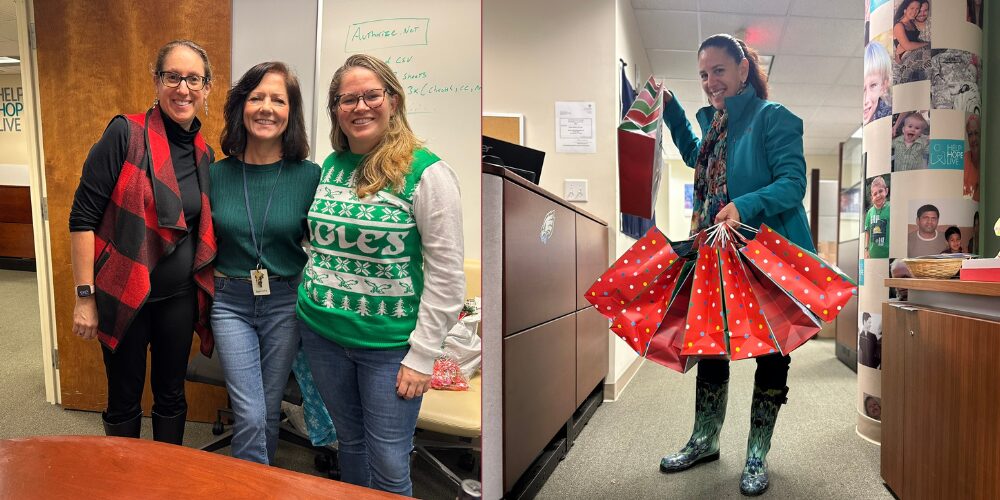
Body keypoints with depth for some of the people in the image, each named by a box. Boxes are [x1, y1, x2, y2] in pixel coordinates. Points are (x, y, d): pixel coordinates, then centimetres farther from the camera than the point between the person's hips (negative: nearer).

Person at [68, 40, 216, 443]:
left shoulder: (205, 155, 4)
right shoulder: (126, 133, -11)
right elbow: (83, 217, -12)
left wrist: (207, 292, 9)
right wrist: (84, 296, -13)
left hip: (179, 298, 4)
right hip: (124, 297, -4)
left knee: (171, 396, 17)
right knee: (124, 400, 13)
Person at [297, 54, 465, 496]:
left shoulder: (425, 172, -13)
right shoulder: (329, 166, 5)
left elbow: (446, 275, -15)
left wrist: (421, 356, -15)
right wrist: (310, 303, 11)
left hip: (389, 344, -5)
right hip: (321, 334, 5)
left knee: (389, 465, 6)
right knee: (349, 442, 20)